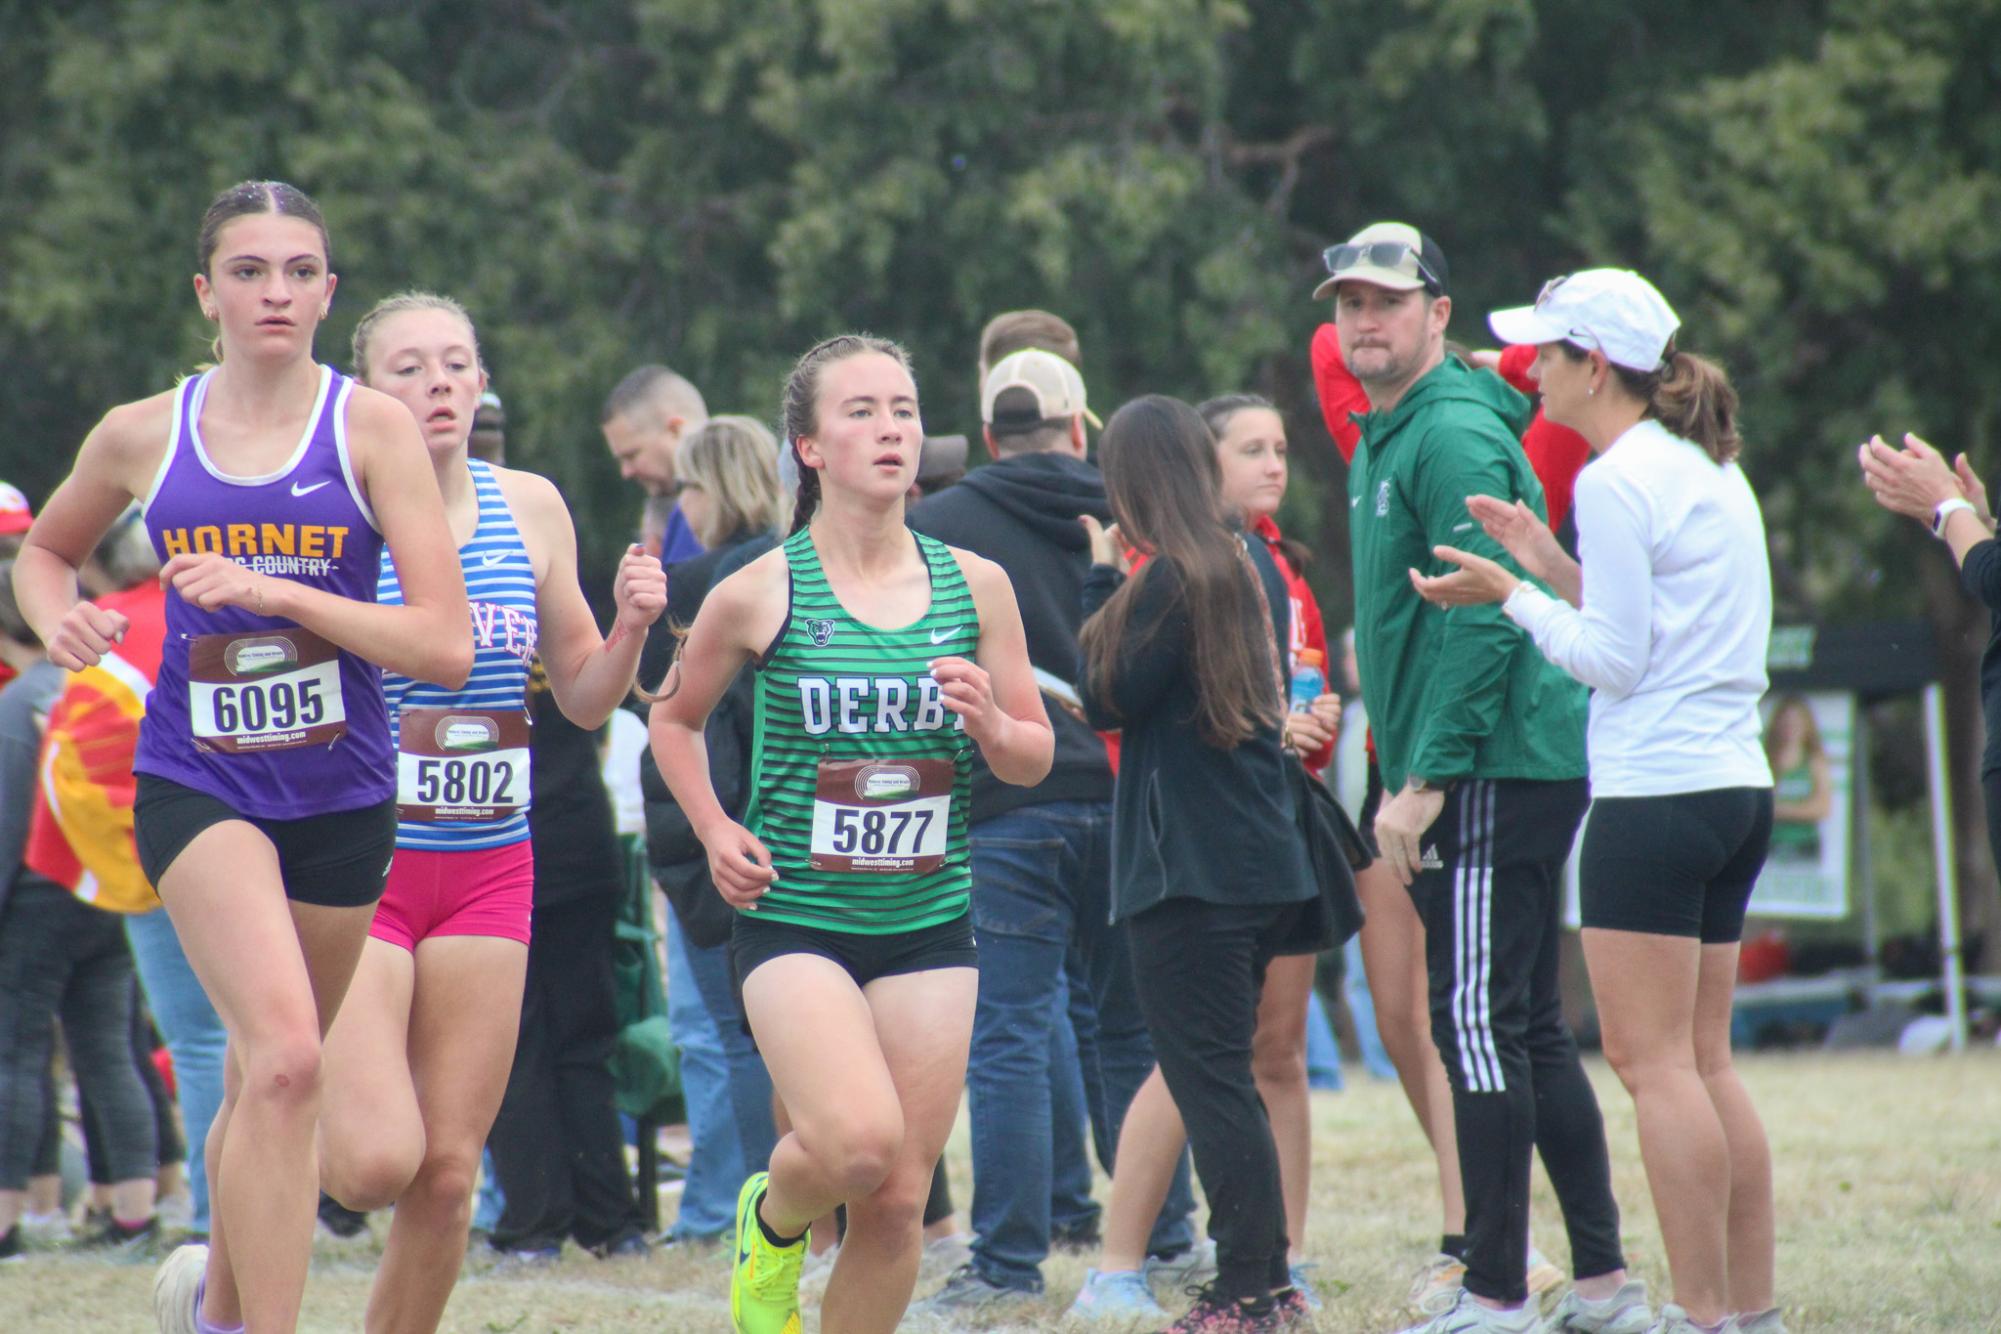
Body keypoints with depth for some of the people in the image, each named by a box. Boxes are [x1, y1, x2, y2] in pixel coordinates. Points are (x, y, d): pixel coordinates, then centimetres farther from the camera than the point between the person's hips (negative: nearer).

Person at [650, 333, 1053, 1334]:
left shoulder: (974, 586, 5)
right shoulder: (759, 594, -4)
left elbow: (1034, 757, 12)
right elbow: (674, 717, 13)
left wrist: (989, 724, -10)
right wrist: (715, 830, -1)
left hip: (928, 923, 3)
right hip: (795, 916, -3)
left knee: (898, 1201, 1)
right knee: (856, 1141, -23)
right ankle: (772, 1218, 12)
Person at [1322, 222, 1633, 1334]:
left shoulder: (1456, 437, -13)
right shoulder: (1388, 437, 19)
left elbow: (1483, 619, -21)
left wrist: (1427, 779, -21)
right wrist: (1411, 774, 21)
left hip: (1497, 770, -11)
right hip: (1498, 772, 11)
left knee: (1481, 1025, -10)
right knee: (1531, 1030, 12)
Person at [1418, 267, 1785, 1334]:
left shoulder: (1618, 480, -11)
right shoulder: (1713, 468, 16)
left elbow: (1614, 660, -12)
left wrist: (1508, 596, -3)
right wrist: (1551, 565, 17)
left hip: (1654, 794, -9)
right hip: (1737, 786, 9)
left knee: (1651, 1058, -7)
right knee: (1703, 1060, 11)